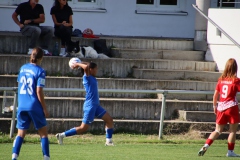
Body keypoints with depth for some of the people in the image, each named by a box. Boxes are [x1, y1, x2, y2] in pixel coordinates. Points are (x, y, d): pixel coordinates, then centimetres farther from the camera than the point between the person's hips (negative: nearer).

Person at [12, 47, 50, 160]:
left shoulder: (22, 68, 8)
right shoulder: (40, 71, -9)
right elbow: (39, 92, -12)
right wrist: (45, 109, -7)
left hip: (22, 106, 5)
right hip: (35, 106, -5)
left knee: (20, 134, 6)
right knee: (43, 133, 6)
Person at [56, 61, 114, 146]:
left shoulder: (92, 78, 12)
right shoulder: (87, 77, -13)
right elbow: (86, 67, -34)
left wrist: (78, 64, 16)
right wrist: (78, 64, -17)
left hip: (96, 105, 9)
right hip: (90, 106, -9)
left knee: (109, 120, 4)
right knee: (83, 128, -7)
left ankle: (109, 141, 7)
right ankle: (62, 135, -1)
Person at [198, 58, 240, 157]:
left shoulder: (221, 79, 6)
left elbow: (215, 94, 10)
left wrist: (214, 106, 20)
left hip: (221, 107, 5)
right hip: (231, 107, -5)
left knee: (218, 130, 12)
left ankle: (206, 145, -5)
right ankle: (230, 151, 5)